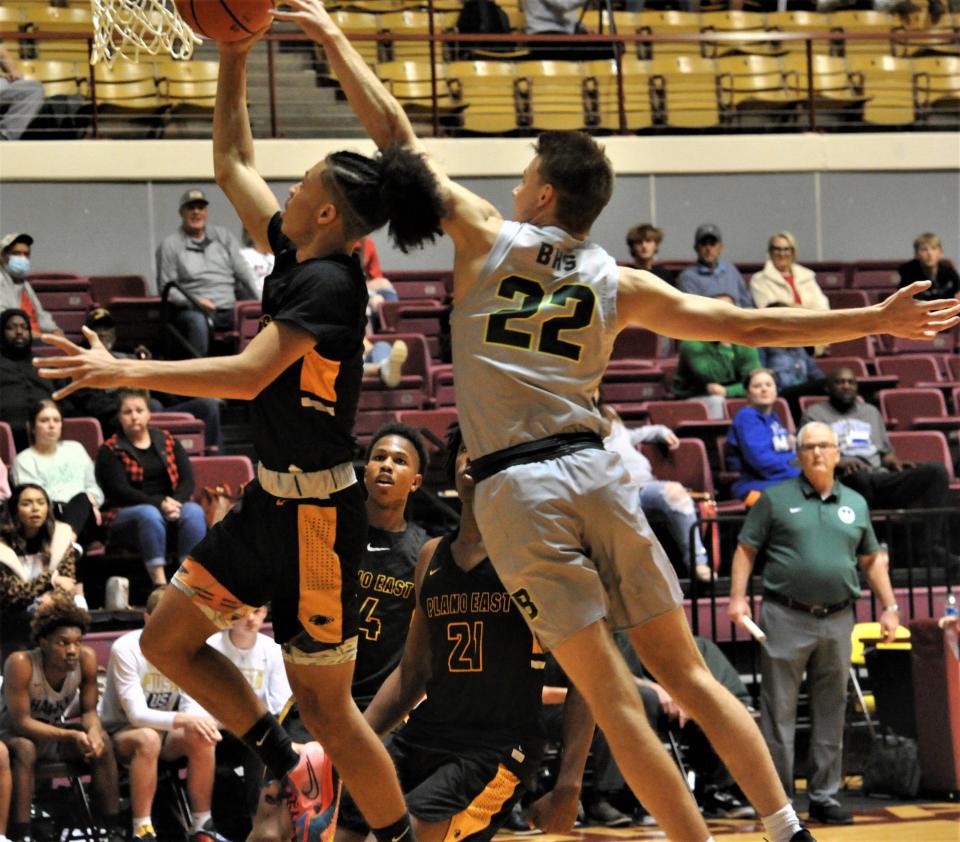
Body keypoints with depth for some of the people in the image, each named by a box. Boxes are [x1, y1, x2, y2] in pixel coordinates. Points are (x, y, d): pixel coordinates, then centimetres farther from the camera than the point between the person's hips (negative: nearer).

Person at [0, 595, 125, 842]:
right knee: (24, 749, -37)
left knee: (102, 741, -19)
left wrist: (93, 733, -30)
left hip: (53, 732, 5)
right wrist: (72, 736, -37)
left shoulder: (86, 659, -15)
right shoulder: (21, 664, -30)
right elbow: (21, 722, -28)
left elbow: (89, 711, -6)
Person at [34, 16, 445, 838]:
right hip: (272, 500, 9)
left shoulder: (329, 282, -20)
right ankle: (291, 765, 23)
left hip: (317, 514, -9)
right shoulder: (296, 255, 6)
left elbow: (248, 374, -28)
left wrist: (126, 371, -27)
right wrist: (233, 59, 11)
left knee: (322, 700, -3)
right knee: (167, 640, 13)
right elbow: (233, 166, 18)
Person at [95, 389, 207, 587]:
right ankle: (159, 583, -43)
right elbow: (121, 491, -9)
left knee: (194, 511, -28)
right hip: (126, 516, -3)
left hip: (172, 510, 3)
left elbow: (188, 480, 4)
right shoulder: (110, 450, 4)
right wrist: (160, 504, -22)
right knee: (150, 514, -36)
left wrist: (175, 503, -18)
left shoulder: (167, 442, 14)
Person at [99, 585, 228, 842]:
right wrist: (184, 719, -42)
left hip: (164, 730, 5)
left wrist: (201, 721, -32)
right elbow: (137, 714, -26)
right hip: (121, 733, -5)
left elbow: (192, 704, -6)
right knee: (148, 738, -38)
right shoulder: (126, 649, -21)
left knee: (201, 739, -25)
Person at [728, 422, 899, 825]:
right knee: (779, 712, -2)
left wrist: (889, 606, 13)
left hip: (837, 621, 4)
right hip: (786, 619, -3)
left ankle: (824, 796, 15)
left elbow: (872, 560, 20)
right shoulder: (776, 499, 4)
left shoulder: (856, 504, 15)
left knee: (831, 714, 7)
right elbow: (746, 549, 2)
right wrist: (738, 596, -8)